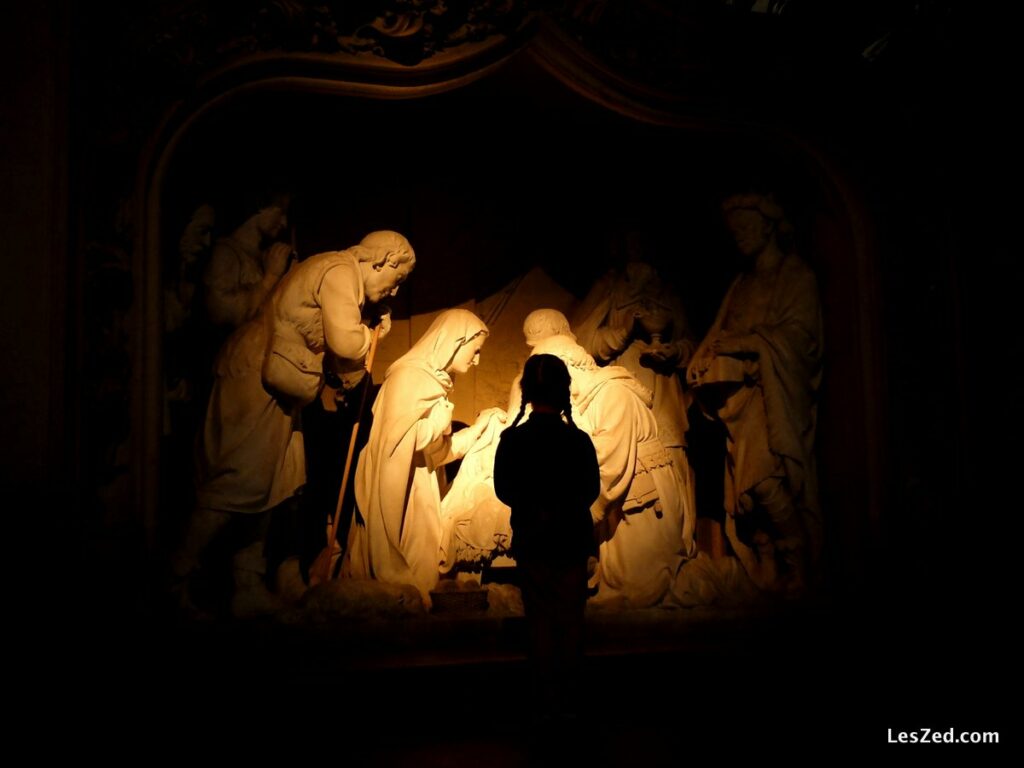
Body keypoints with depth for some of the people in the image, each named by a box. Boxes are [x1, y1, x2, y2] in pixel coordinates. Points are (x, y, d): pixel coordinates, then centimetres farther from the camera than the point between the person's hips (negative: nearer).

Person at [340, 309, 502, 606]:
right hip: (397, 493, -10)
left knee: (409, 566, 12)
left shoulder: (430, 379, 16)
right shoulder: (411, 376, -14)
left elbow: (433, 449, 17)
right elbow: (420, 438, -24)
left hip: (413, 494, 10)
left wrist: (478, 428, 17)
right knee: (396, 571, -3)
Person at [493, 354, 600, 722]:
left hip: (531, 543, 0)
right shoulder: (579, 440, -14)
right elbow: (591, 491, -2)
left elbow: (504, 491, -3)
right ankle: (567, 691, 25)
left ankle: (547, 694, 22)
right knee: (570, 619, 15)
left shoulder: (512, 440, -13)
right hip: (572, 542, 0)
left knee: (540, 619, 14)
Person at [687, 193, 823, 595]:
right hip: (742, 394, 6)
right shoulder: (742, 284, 22)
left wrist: (744, 343, -14)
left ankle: (792, 571, -6)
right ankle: (761, 574, 5)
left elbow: (798, 333, -8)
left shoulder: (797, 276, 5)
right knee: (744, 487, -1)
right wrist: (702, 362, -6)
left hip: (778, 393, -6)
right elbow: (720, 332, 13)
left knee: (766, 479, -18)